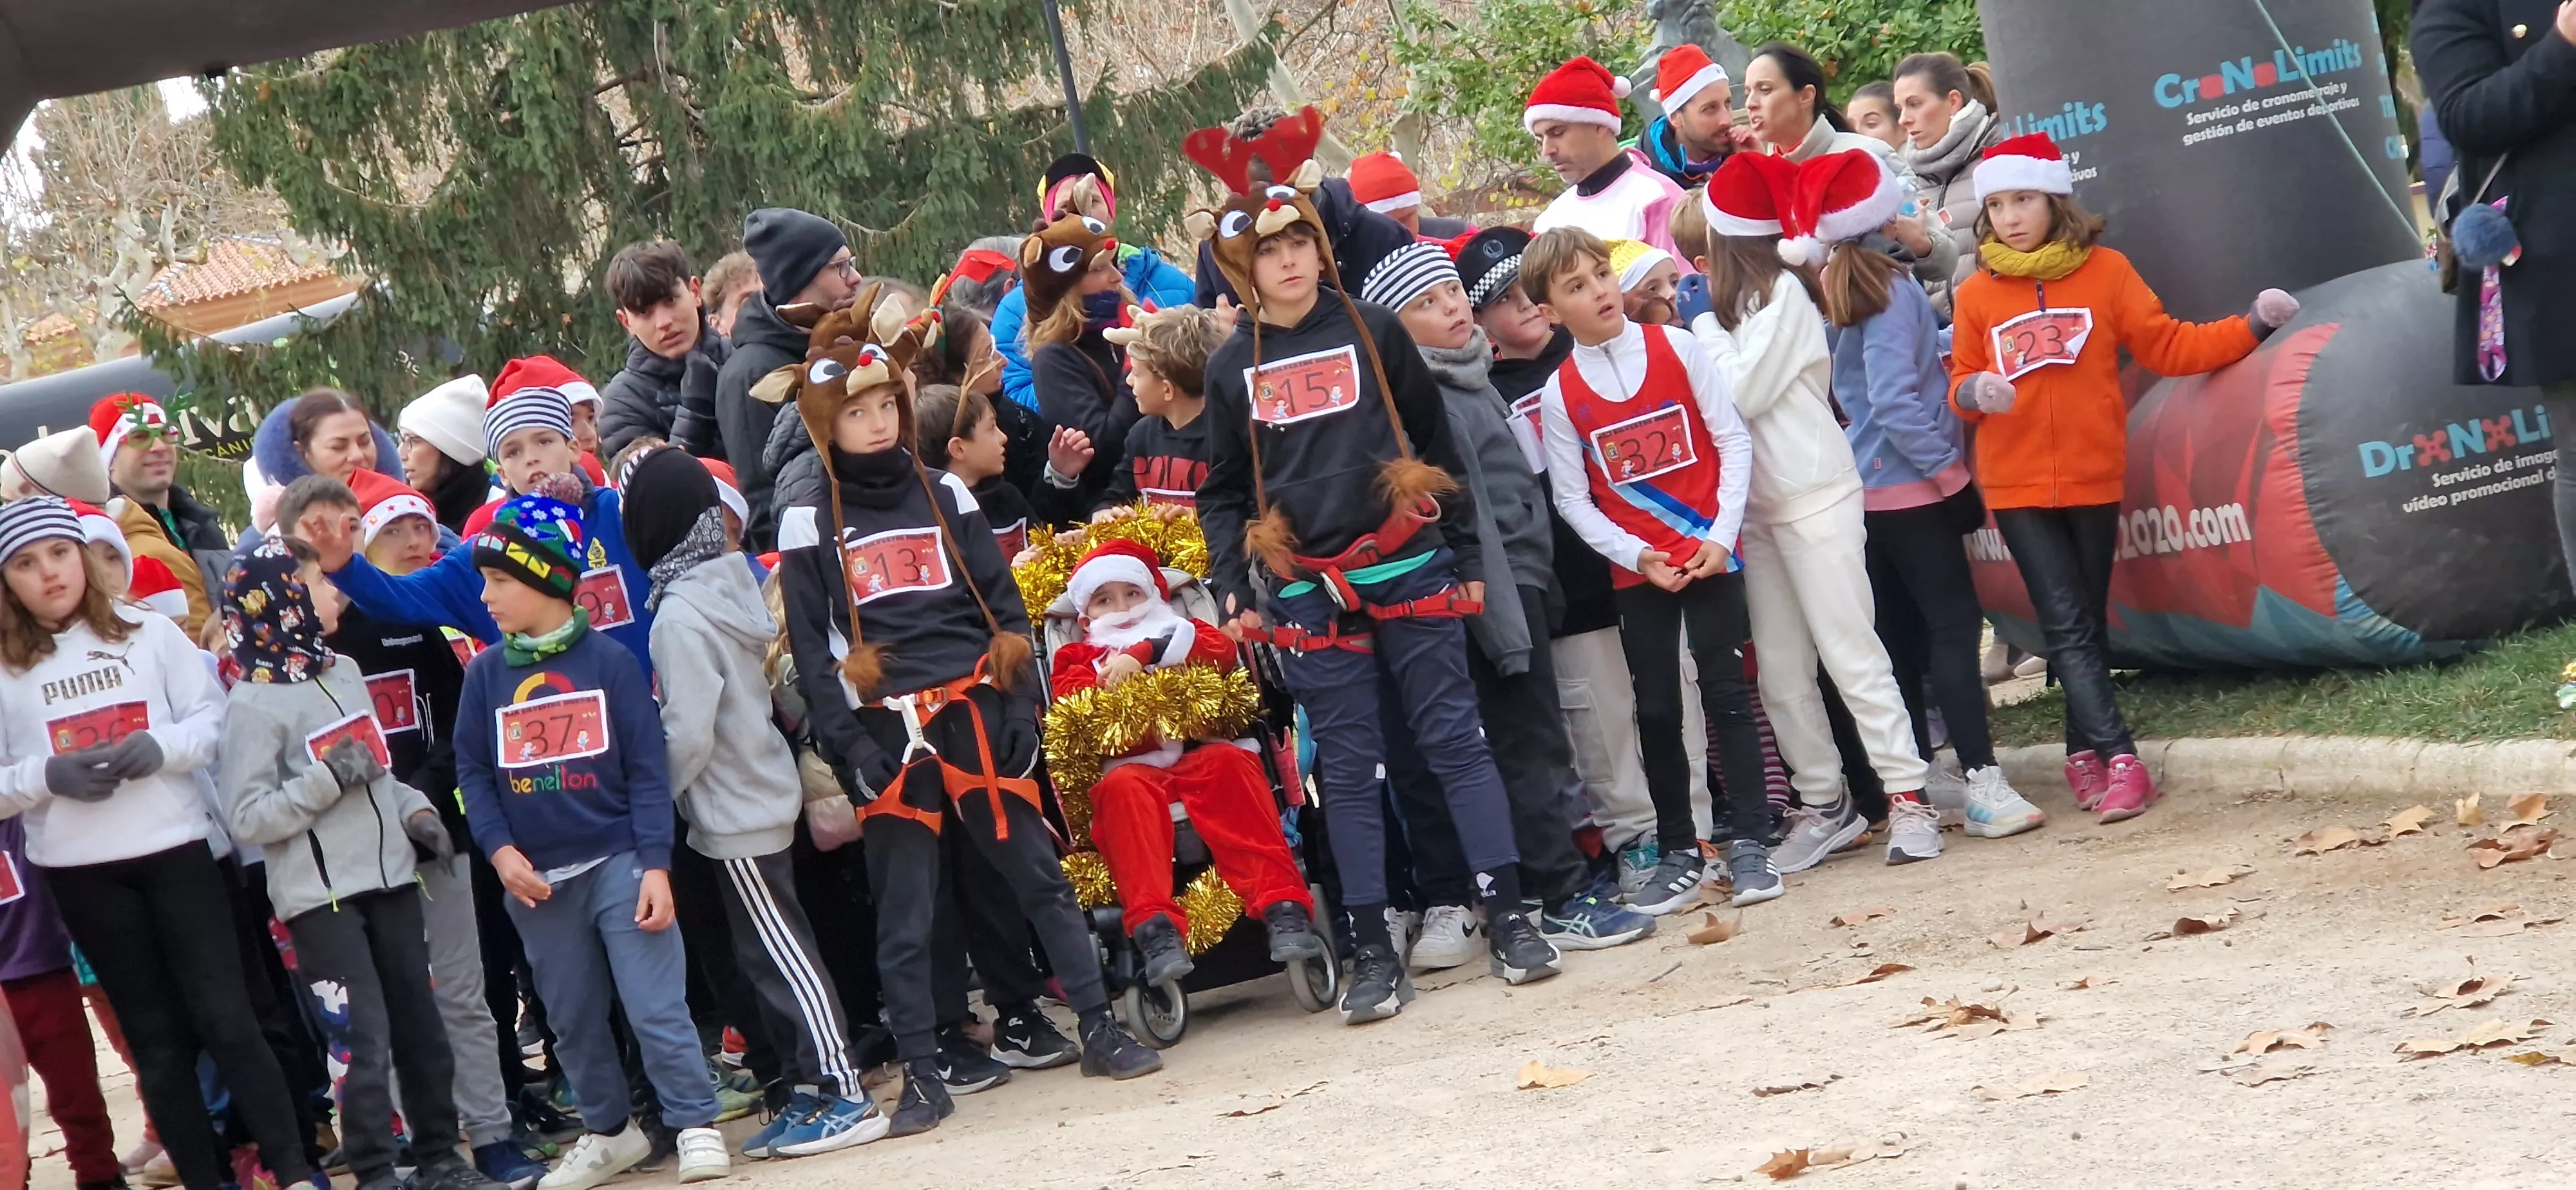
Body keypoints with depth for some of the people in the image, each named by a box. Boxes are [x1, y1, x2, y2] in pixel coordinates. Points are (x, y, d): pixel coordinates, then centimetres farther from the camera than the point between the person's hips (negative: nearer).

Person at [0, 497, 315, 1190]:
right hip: (81, 870, 0)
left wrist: (159, 747, -16)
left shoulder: (149, 633, 3)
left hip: (176, 847, 0)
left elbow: (215, 720, 2)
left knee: (226, 1016, -1)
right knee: (157, 1038, 7)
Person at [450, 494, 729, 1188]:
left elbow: (647, 770, -5)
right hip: (535, 879, 4)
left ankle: (696, 1126, 2)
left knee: (657, 1007, -8)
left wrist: (655, 865, -11)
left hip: (618, 863, -4)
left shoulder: (610, 661, -3)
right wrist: (500, 850, -9)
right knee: (573, 1019, 13)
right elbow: (472, 773, 6)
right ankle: (610, 1132, 28)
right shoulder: (485, 674, 5)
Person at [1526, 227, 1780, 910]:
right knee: (1657, 710, 6)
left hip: (1708, 554, -1)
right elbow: (1572, 500, -1)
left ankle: (1748, 843, 7)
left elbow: (1734, 440, -2)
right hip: (1635, 569, 1)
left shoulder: (1677, 348, -4)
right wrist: (1638, 556, -11)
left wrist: (1722, 535, -9)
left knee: (1726, 693, 0)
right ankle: (1677, 855, 15)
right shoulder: (1559, 396, -3)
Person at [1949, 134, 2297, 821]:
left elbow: (2169, 348, -1)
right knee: (2067, 625, -9)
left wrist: (2253, 325, -11)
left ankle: (2085, 753, 20)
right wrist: (1975, 390, -16)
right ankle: (2118, 757, -12)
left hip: (2094, 479, 0)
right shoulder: (1977, 294, 3)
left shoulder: (2106, 272, 1)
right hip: (2016, 487, 0)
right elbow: (1960, 384, 7)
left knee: (2088, 623, 9)